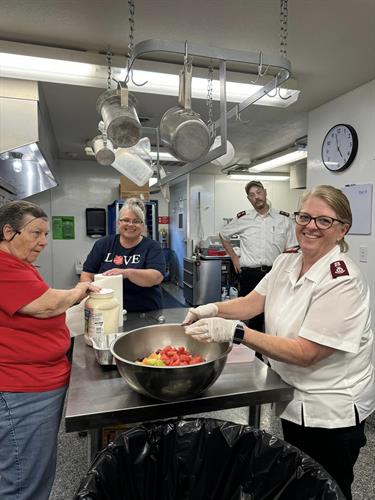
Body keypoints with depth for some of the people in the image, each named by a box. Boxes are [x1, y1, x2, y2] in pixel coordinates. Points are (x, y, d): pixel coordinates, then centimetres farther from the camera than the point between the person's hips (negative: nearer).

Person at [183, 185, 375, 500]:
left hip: (330, 412, -6)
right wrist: (213, 310, -20)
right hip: (295, 400, 6)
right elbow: (252, 303, -1)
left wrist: (235, 332, -34)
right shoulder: (286, 262, -2)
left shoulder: (342, 282, -25)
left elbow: (306, 353, -28)